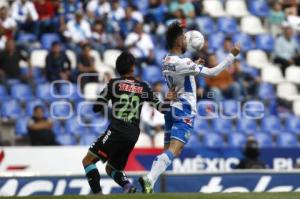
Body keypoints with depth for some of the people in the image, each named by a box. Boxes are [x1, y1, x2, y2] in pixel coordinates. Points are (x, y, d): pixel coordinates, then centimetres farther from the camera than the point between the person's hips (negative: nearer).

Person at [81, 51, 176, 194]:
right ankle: (128, 187, -8)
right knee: (111, 168, 21)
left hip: (116, 131, -5)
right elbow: (160, 107, 15)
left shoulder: (113, 84, 1)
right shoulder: (143, 88, 10)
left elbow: (97, 107, 0)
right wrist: (169, 99, 36)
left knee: (88, 161, 2)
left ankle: (98, 194, -17)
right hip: (133, 135, 5)